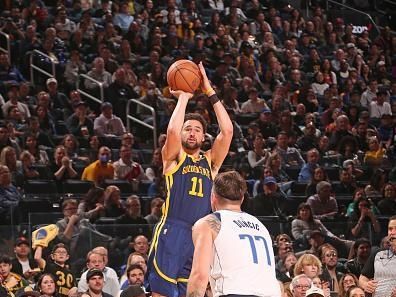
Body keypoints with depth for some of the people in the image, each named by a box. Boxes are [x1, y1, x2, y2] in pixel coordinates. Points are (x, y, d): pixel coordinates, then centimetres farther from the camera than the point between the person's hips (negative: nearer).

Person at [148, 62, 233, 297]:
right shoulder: (174, 158, 8)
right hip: (173, 231, -4)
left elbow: (227, 130, 5)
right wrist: (183, 97, -2)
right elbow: (172, 130, -13)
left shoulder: (211, 161, 17)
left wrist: (210, 92, 3)